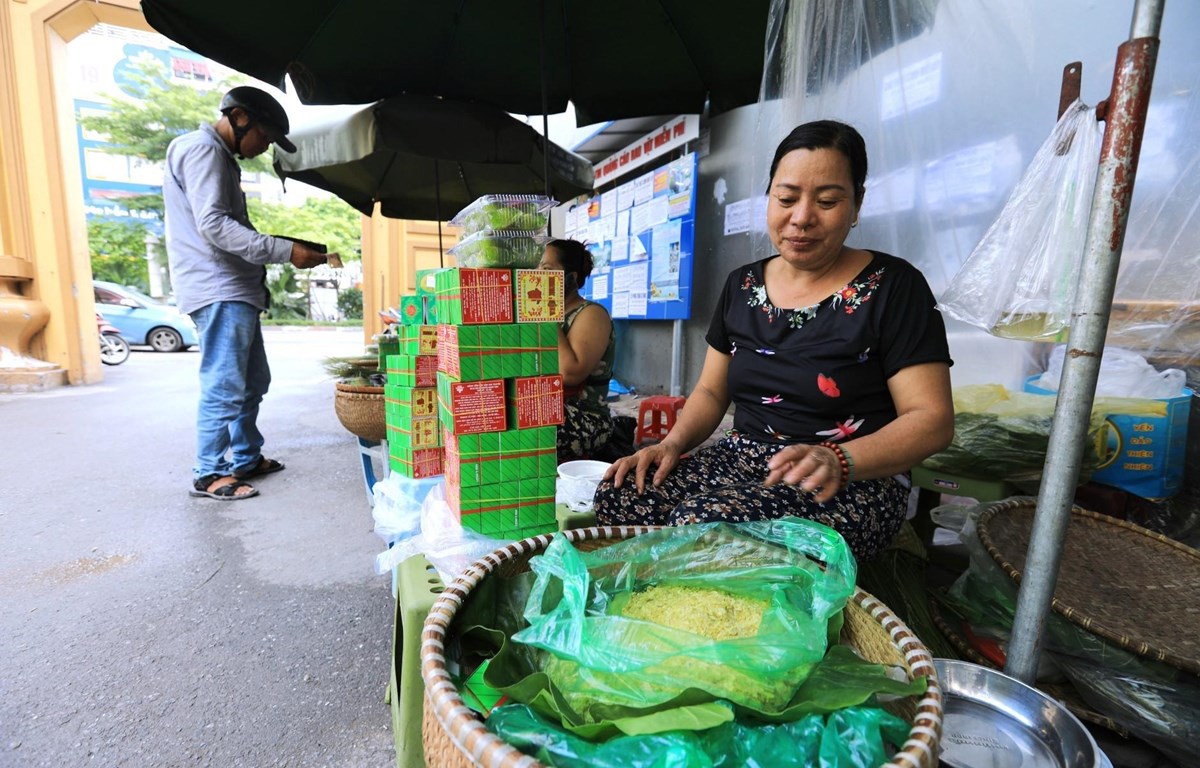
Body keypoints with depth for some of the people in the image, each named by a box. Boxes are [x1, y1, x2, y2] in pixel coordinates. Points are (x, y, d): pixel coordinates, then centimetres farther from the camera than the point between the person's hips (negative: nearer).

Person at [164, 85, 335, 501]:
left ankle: (247, 459, 26)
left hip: (237, 289, 10)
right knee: (224, 387, -7)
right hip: (217, 290, -10)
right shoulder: (201, 150, -7)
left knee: (253, 382, 15)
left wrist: (282, 249, 12)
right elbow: (213, 225, -19)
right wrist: (285, 251, -23)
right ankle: (208, 474, 3)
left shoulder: (222, 158, 24)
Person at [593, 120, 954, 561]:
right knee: (617, 496, -20)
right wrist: (672, 444, -6)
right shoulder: (742, 285, 10)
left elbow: (932, 421, -9)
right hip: (742, 458, 5)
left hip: (852, 486, -4)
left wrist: (837, 459, -28)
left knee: (702, 525, -32)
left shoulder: (892, 287, -5)